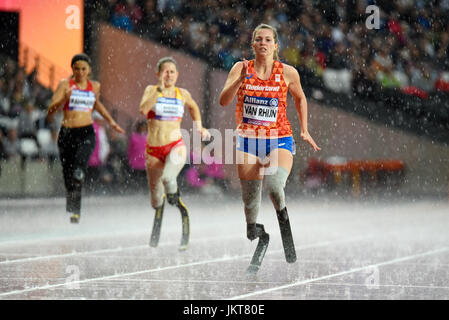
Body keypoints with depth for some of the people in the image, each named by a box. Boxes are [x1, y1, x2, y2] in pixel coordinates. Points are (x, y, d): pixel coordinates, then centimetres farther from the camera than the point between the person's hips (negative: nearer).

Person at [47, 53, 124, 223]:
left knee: (79, 169, -26)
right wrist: (64, 99, -24)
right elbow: (50, 111, -8)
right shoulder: (65, 84, 0)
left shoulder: (95, 86, 10)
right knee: (68, 176, 6)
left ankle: (75, 210, -30)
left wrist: (111, 121, 32)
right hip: (67, 133, 0)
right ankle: (71, 210, 26)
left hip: (86, 133, 0)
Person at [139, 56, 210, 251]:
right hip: (153, 149, 1)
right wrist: (160, 89, -24)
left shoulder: (183, 94, 6)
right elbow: (143, 109, -21)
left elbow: (193, 107, 29)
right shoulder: (152, 90, -1)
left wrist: (199, 127, 23)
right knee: (156, 199, 11)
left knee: (168, 178, -35)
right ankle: (155, 235, 40)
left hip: (175, 146, -1)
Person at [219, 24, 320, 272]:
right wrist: (241, 79, -23)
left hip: (279, 140, -2)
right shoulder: (241, 68, 0)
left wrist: (304, 131, 13)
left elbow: (300, 98, 17)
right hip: (248, 140, 2)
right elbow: (224, 101, -10)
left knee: (274, 184, -29)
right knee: (250, 200, 1)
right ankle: (258, 240, 24)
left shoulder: (287, 73, -1)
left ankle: (283, 216, 1)